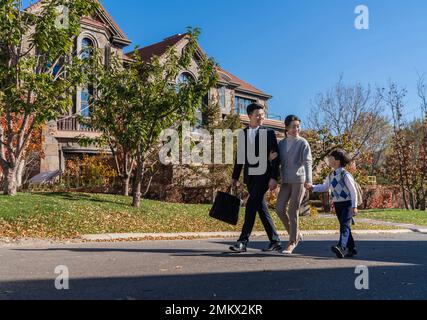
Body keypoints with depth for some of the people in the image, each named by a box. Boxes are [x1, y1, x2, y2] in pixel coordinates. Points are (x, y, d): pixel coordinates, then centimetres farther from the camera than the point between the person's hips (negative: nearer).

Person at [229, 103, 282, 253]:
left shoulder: (269, 133, 1)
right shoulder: (243, 133, 13)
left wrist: (274, 177, -12)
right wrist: (235, 176, 12)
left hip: (263, 175, -5)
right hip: (249, 176, 5)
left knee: (251, 204, -16)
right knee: (261, 208, 9)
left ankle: (243, 242, -13)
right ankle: (275, 242, 19)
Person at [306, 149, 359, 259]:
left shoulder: (345, 175, -15)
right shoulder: (331, 176, 8)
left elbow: (353, 191, -12)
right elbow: (324, 187, 20)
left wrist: (354, 206, -13)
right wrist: (312, 187, 4)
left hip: (347, 203, -8)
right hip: (337, 204, 8)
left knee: (345, 225, -18)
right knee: (344, 226, 13)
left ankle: (341, 247, -32)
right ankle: (352, 249, 23)